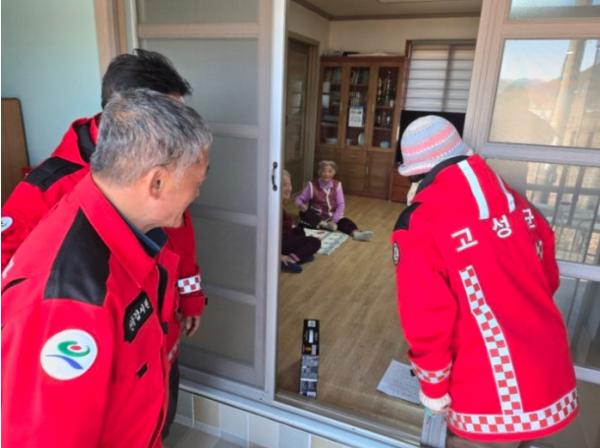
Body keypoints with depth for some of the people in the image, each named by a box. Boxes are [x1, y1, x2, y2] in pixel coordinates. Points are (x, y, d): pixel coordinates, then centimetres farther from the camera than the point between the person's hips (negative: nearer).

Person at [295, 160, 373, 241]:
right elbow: (299, 199, -3)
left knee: (345, 221, -27)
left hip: (331, 217, 2)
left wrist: (334, 220, -18)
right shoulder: (312, 185, -7)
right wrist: (301, 205, -29)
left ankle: (356, 233, -51)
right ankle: (325, 225, -40)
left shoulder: (337, 185, -1)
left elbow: (341, 205, -5)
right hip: (316, 217, -1)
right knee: (304, 213, -32)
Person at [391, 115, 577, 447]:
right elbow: (548, 276, 12)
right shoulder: (513, 199, 1)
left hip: (493, 398, -6)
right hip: (552, 378, 6)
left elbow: (426, 319, -20)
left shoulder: (417, 225, -19)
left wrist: (433, 386, -3)